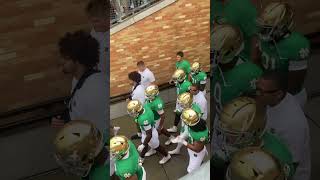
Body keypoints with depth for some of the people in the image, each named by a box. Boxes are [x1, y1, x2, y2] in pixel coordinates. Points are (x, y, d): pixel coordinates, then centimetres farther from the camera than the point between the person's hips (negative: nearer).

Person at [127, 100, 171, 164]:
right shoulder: (144, 107, -22)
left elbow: (149, 135, -37)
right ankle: (141, 159, 54)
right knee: (144, 146, 29)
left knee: (156, 147, 22)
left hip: (151, 133, -7)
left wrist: (143, 145, -30)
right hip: (146, 131, 7)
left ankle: (167, 156, 49)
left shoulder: (144, 119, -45)